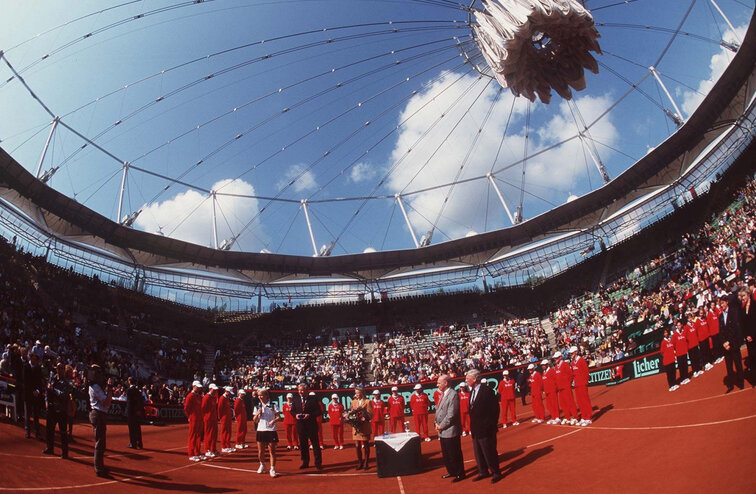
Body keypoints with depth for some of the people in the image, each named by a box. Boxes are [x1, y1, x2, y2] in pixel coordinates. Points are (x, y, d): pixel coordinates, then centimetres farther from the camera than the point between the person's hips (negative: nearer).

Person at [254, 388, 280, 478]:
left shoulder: (273, 405, -2)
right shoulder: (257, 407, 8)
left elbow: (279, 417, -3)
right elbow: (255, 420, 10)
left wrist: (274, 420, -23)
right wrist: (258, 414, -9)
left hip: (271, 431, -3)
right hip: (260, 430, 3)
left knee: (272, 451, -2)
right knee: (260, 451, 8)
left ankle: (272, 469, 7)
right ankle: (262, 465, 32)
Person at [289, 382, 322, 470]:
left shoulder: (313, 399, -3)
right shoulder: (295, 399, 6)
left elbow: (318, 411, -5)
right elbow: (292, 410, 11)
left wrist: (310, 415, -18)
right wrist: (295, 415, -10)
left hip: (312, 424, -3)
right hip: (301, 425, 3)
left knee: (315, 444, 2)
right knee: (303, 445, 9)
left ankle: (318, 463, 10)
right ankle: (305, 463, 21)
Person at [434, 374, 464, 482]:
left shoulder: (453, 395, -18)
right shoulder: (442, 394, 11)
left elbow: (451, 415, -21)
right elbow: (438, 410, 16)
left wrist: (441, 426, -14)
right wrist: (436, 423, 2)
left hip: (451, 431, -9)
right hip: (442, 431, 9)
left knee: (455, 455, 2)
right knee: (445, 454, 18)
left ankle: (460, 474, 15)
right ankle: (451, 472, 32)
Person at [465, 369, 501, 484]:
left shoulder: (487, 391, -16)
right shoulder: (472, 391, 9)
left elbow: (495, 409, -15)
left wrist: (491, 426, -14)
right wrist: (472, 425, 10)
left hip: (486, 429, -8)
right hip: (476, 429, 8)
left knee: (489, 452, 1)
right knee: (478, 452, 15)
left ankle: (496, 473, 16)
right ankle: (483, 472, 29)